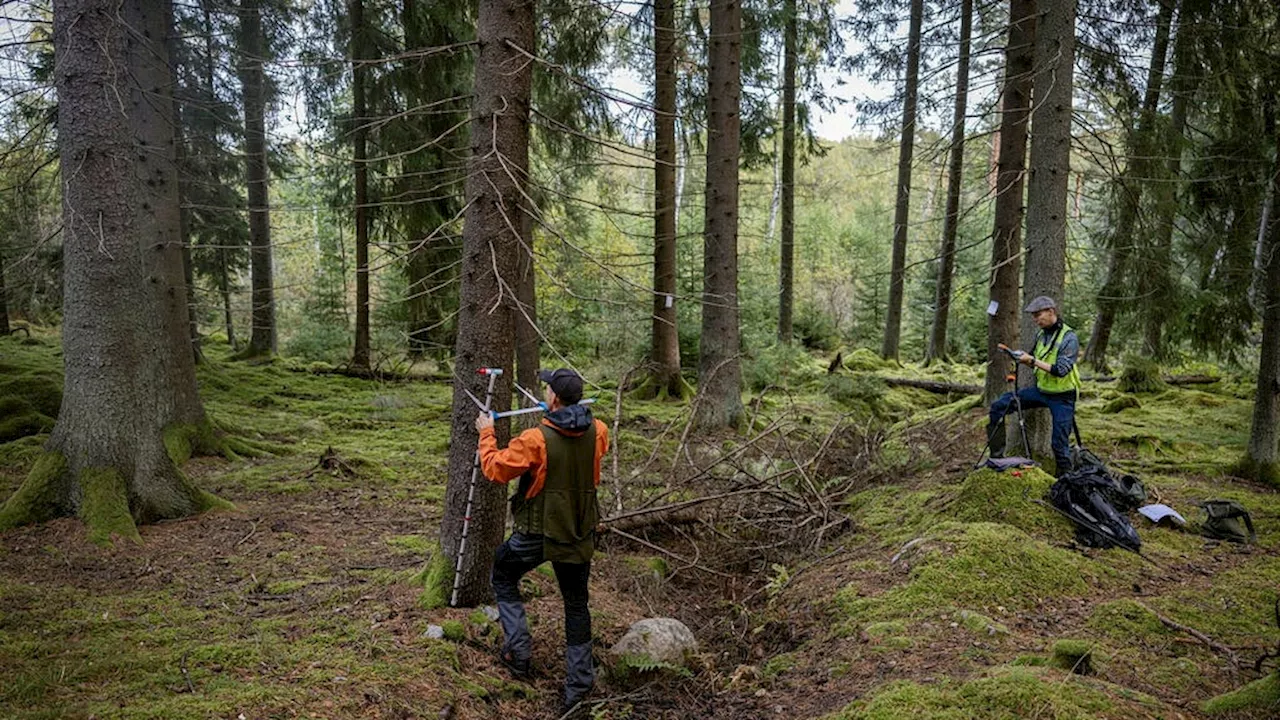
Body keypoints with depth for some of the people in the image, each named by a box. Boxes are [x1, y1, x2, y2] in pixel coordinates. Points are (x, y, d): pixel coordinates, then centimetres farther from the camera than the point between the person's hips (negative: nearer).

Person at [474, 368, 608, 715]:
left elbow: (495, 469, -12)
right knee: (576, 603, 16)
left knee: (503, 579, 23)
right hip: (579, 532, 4)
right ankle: (579, 682, 18)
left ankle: (518, 651, 16)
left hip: (537, 533, -4)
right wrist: (559, 416, 27)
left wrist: (487, 434, 3)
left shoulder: (536, 439, -23)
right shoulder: (597, 432, -8)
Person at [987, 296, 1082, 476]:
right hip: (1040, 389, 7)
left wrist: (1032, 360, -29)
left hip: (1062, 396, -6)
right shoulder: (1041, 334, 3)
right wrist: (1021, 357, -7)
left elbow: (1061, 370, -25)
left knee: (1060, 444, -3)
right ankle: (997, 456, 0)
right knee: (998, 406, -6)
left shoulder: (1069, 338, -18)